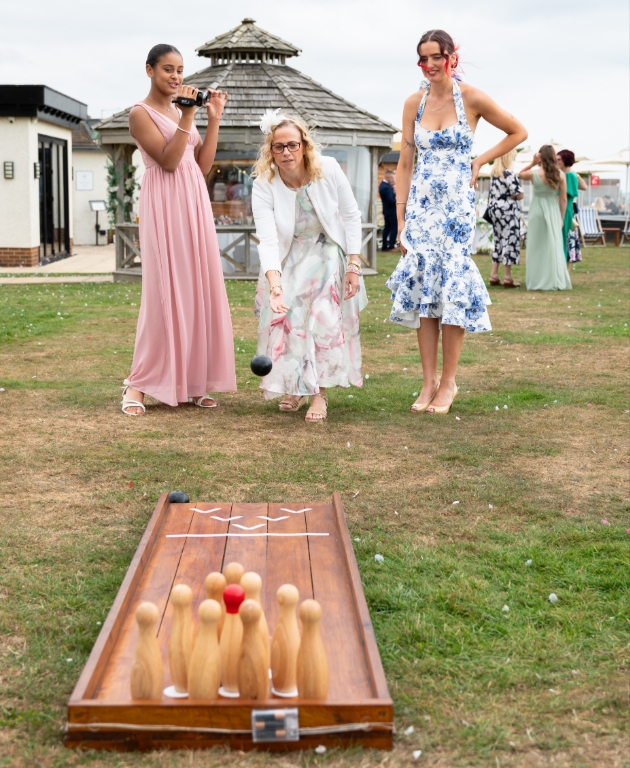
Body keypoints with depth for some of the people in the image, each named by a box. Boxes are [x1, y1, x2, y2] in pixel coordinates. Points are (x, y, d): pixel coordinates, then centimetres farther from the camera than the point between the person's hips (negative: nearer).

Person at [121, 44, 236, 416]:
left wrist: (214, 119, 8)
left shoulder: (183, 112, 17)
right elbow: (168, 160, -15)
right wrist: (187, 117, -18)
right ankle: (139, 384, -1)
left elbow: (203, 165, 12)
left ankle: (192, 381, 10)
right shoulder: (141, 113, -4)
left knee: (199, 289, 4)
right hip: (165, 204, -7)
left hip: (195, 203, 7)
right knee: (166, 290, -9)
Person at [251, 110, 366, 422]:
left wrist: (354, 264, -13)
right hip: (288, 261, 1)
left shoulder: (328, 169, -19)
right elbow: (268, 241, -31)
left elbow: (351, 215, -9)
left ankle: (320, 392, -4)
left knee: (324, 319, -15)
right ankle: (294, 387, 18)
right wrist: (275, 283, -47)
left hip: (327, 254, -1)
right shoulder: (264, 186, -22)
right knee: (286, 319, -5)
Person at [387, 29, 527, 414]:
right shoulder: (414, 103, 4)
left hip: (456, 206, -3)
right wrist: (401, 217, 1)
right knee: (422, 290, 2)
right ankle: (429, 381, 9)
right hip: (421, 206, 3)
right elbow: (405, 164, 6)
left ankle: (448, 383, 5)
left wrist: (480, 162, -1)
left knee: (453, 290, -4)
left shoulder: (471, 98, -5)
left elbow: (518, 132, 7)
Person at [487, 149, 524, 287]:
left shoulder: (494, 173, 9)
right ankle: (507, 278, -1)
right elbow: (519, 195, -16)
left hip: (495, 209, 8)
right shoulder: (509, 174, -15)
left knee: (498, 241, 14)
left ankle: (494, 275, 13)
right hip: (507, 211, -8)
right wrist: (511, 196, 2)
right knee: (509, 241, -3)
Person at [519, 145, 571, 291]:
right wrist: (561, 217, 9)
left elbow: (521, 174, 14)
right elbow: (563, 199, 0)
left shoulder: (534, 173, -9)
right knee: (554, 246, 9)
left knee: (537, 247, 5)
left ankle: (539, 282, 6)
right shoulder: (560, 175, -3)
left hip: (538, 211, -2)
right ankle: (557, 281, 10)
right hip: (554, 212, 2)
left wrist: (532, 163, 4)